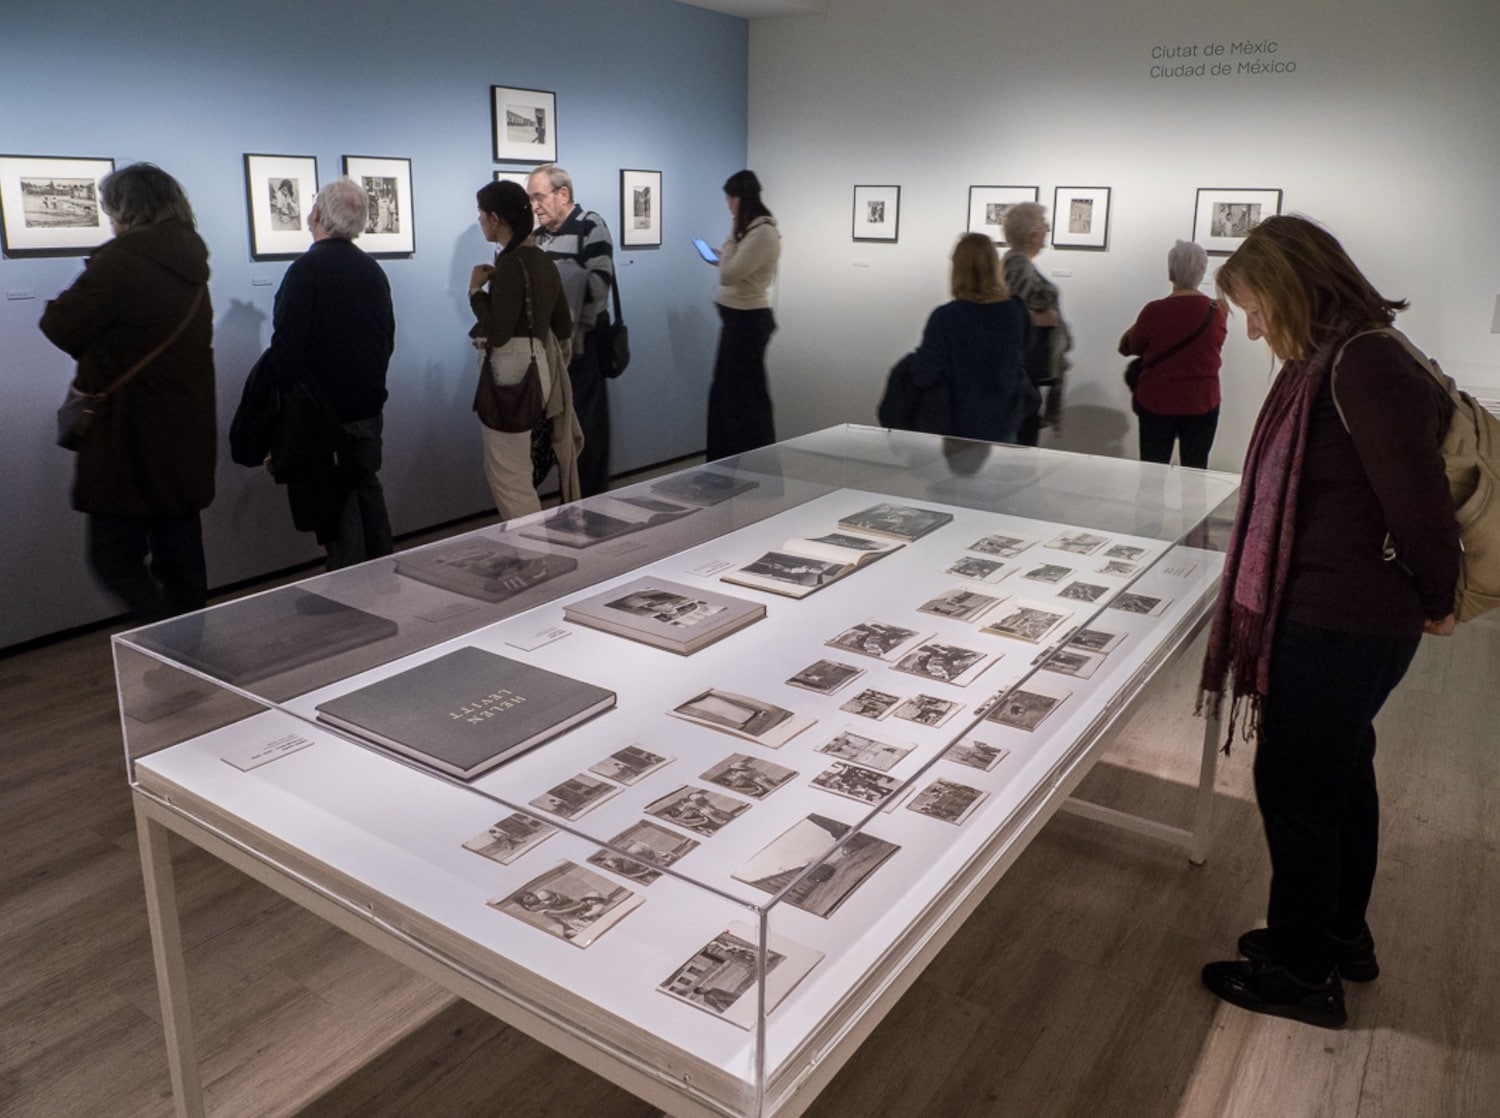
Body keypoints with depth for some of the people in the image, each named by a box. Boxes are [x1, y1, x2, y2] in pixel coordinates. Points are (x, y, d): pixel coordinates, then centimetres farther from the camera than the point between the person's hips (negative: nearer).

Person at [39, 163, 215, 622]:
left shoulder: (121, 262, -16)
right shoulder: (191, 264, 9)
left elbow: (60, 326, -11)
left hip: (132, 444, -8)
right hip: (188, 441, 8)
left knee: (115, 558, 0)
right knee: (180, 559, 15)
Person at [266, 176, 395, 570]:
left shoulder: (307, 268, -16)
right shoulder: (373, 270, 7)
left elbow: (286, 345, -20)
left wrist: (277, 401, -10)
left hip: (322, 414, -7)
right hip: (369, 406, 7)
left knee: (334, 509, 1)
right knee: (368, 491, 19)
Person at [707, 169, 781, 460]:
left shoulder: (763, 232, -19)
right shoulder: (751, 230, 11)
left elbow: (729, 274, -20)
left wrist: (733, 234, -11)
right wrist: (723, 256, 17)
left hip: (748, 320, -10)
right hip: (739, 318, 10)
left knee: (745, 395, -2)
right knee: (725, 392, 16)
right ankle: (725, 463, 26)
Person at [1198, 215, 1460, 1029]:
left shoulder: (1362, 366, -23)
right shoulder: (1336, 360, 8)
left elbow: (1418, 502, -20)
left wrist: (1434, 601, -4)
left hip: (1336, 629, -10)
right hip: (1349, 623, 10)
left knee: (1294, 788, 4)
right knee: (1340, 777, 22)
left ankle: (1300, 972, 22)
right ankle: (1341, 934, 41)